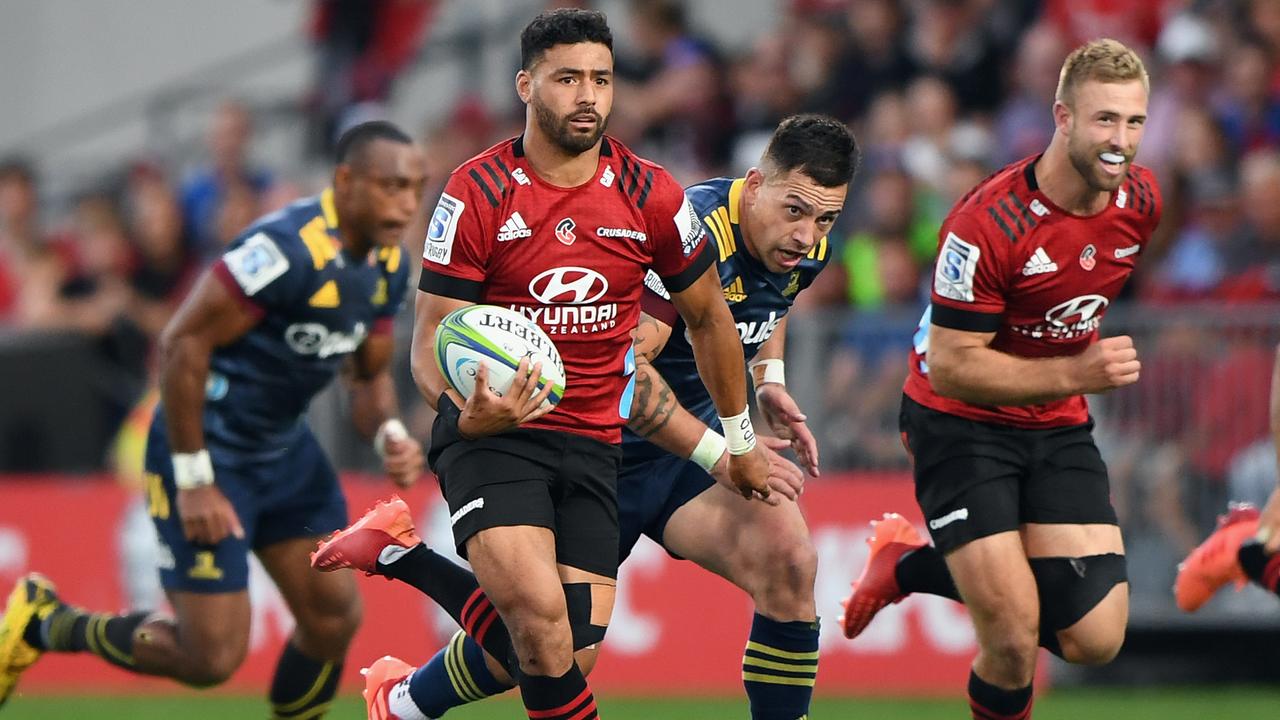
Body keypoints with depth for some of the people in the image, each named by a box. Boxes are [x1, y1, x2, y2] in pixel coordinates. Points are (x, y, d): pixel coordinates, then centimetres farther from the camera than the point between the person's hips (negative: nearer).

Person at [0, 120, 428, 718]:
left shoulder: (387, 265, 2)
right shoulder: (289, 247, -27)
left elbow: (369, 375, 15)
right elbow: (183, 340, -26)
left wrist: (389, 434, -9)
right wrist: (194, 480, -24)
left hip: (282, 446, 9)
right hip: (210, 450, -9)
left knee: (334, 618, 3)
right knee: (213, 657, -7)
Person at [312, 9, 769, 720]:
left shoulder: (650, 195, 0)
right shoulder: (476, 193, -8)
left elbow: (706, 316, 16)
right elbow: (431, 339, -7)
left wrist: (738, 439, 23)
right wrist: (467, 413, -29)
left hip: (592, 443, 4)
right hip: (493, 436, -4)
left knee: (570, 652, -6)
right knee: (540, 614, -29)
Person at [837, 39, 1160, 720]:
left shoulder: (1140, 200, -5)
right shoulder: (988, 222, -26)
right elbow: (951, 365, -25)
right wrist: (1075, 372, -33)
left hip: (1058, 427, 6)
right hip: (962, 425, -6)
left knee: (1095, 639, -4)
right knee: (1014, 639, -18)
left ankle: (913, 567, 19)